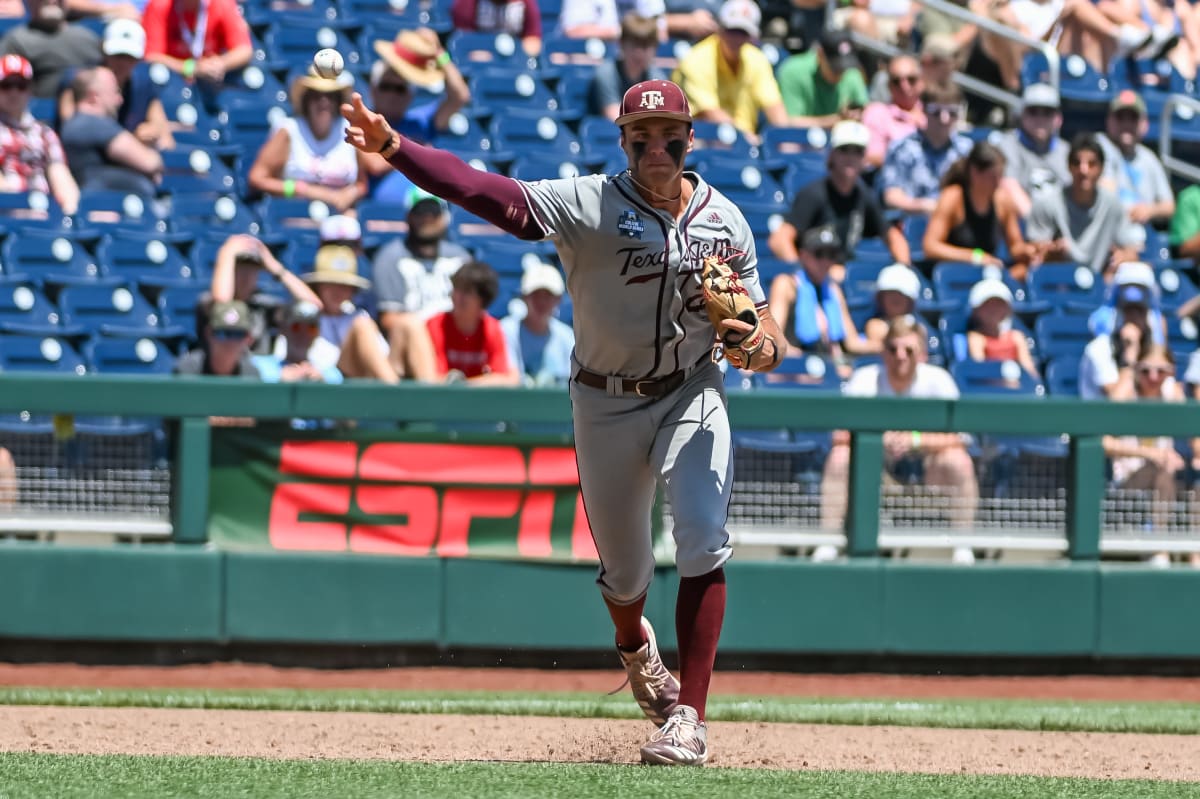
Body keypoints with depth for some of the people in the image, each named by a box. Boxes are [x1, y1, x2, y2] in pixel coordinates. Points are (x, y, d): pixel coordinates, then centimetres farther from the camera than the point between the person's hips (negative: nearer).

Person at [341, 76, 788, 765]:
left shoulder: (725, 221, -5)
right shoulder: (588, 205, -14)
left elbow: (766, 332, 1)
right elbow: (490, 193, -27)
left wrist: (760, 346, -24)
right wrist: (394, 148, -41)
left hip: (692, 394, 0)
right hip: (606, 404, 0)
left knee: (704, 539, -21)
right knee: (624, 570, 11)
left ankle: (690, 716, -20)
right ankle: (634, 645, 50)